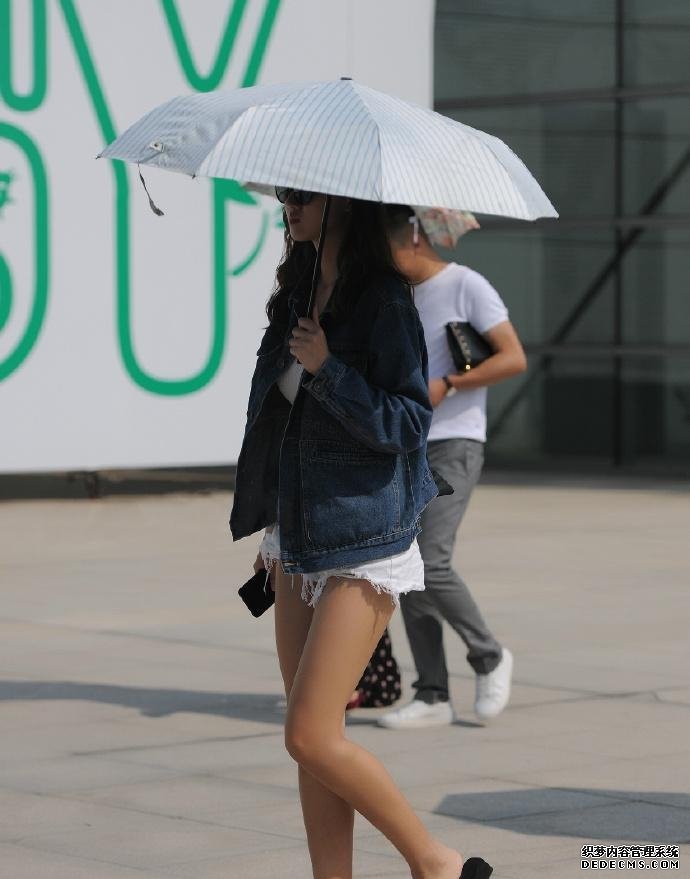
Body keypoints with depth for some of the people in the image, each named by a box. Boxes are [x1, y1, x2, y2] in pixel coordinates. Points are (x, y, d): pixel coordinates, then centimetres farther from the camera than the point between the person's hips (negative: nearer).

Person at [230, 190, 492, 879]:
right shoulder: (297, 295, 12)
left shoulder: (384, 300, -11)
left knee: (311, 739, -11)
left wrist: (326, 369, -22)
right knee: (311, 742, 7)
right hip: (300, 539, 8)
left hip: (364, 546, -8)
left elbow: (408, 422, -16)